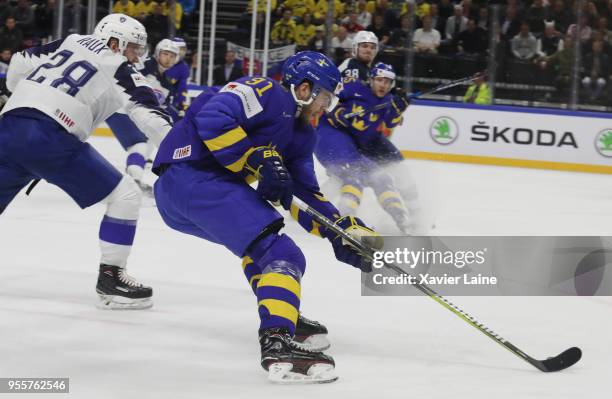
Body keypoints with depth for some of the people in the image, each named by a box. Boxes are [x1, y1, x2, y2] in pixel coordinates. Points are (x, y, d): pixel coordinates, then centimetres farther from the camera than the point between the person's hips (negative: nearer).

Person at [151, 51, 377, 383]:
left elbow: (306, 194, 22)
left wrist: (344, 230, 11)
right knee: (280, 254, -19)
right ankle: (277, 344, -34)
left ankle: (285, 315, 32)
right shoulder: (265, 92, -4)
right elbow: (212, 118, -18)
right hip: (191, 176, -11)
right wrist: (259, 159, -18)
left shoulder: (300, 133, 23)